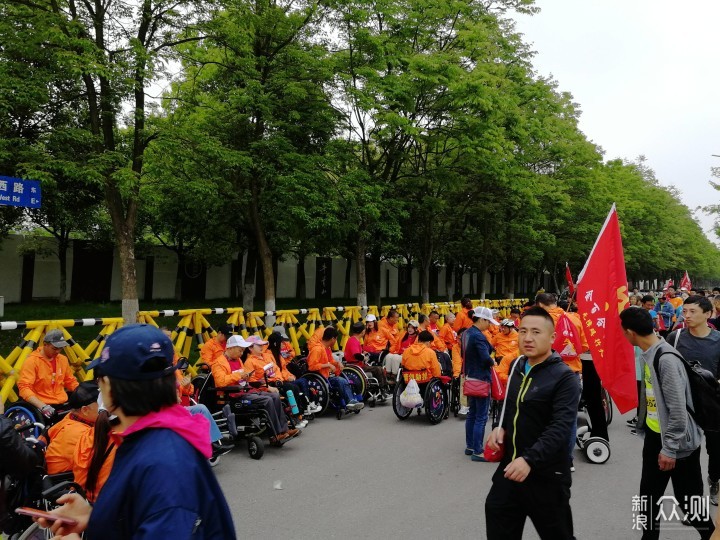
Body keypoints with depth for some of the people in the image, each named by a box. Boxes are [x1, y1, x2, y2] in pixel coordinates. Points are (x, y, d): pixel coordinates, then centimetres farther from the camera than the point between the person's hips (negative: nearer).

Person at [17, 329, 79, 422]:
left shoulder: (62, 359, 11)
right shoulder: (32, 361, -8)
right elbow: (24, 388, -17)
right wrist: (42, 406, -29)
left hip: (63, 404, 6)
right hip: (43, 406, -6)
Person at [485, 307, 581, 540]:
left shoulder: (564, 377, -16)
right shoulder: (516, 367, 5)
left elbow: (561, 427, -26)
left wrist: (529, 460, -36)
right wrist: (501, 427, 2)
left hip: (546, 474, -6)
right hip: (510, 466, 6)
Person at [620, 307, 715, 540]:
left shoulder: (666, 359, -27)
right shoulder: (648, 353, -1)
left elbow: (678, 409, -25)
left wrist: (670, 448, -19)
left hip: (678, 443, -8)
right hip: (655, 436, 8)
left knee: (689, 500, 8)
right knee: (648, 495, 16)